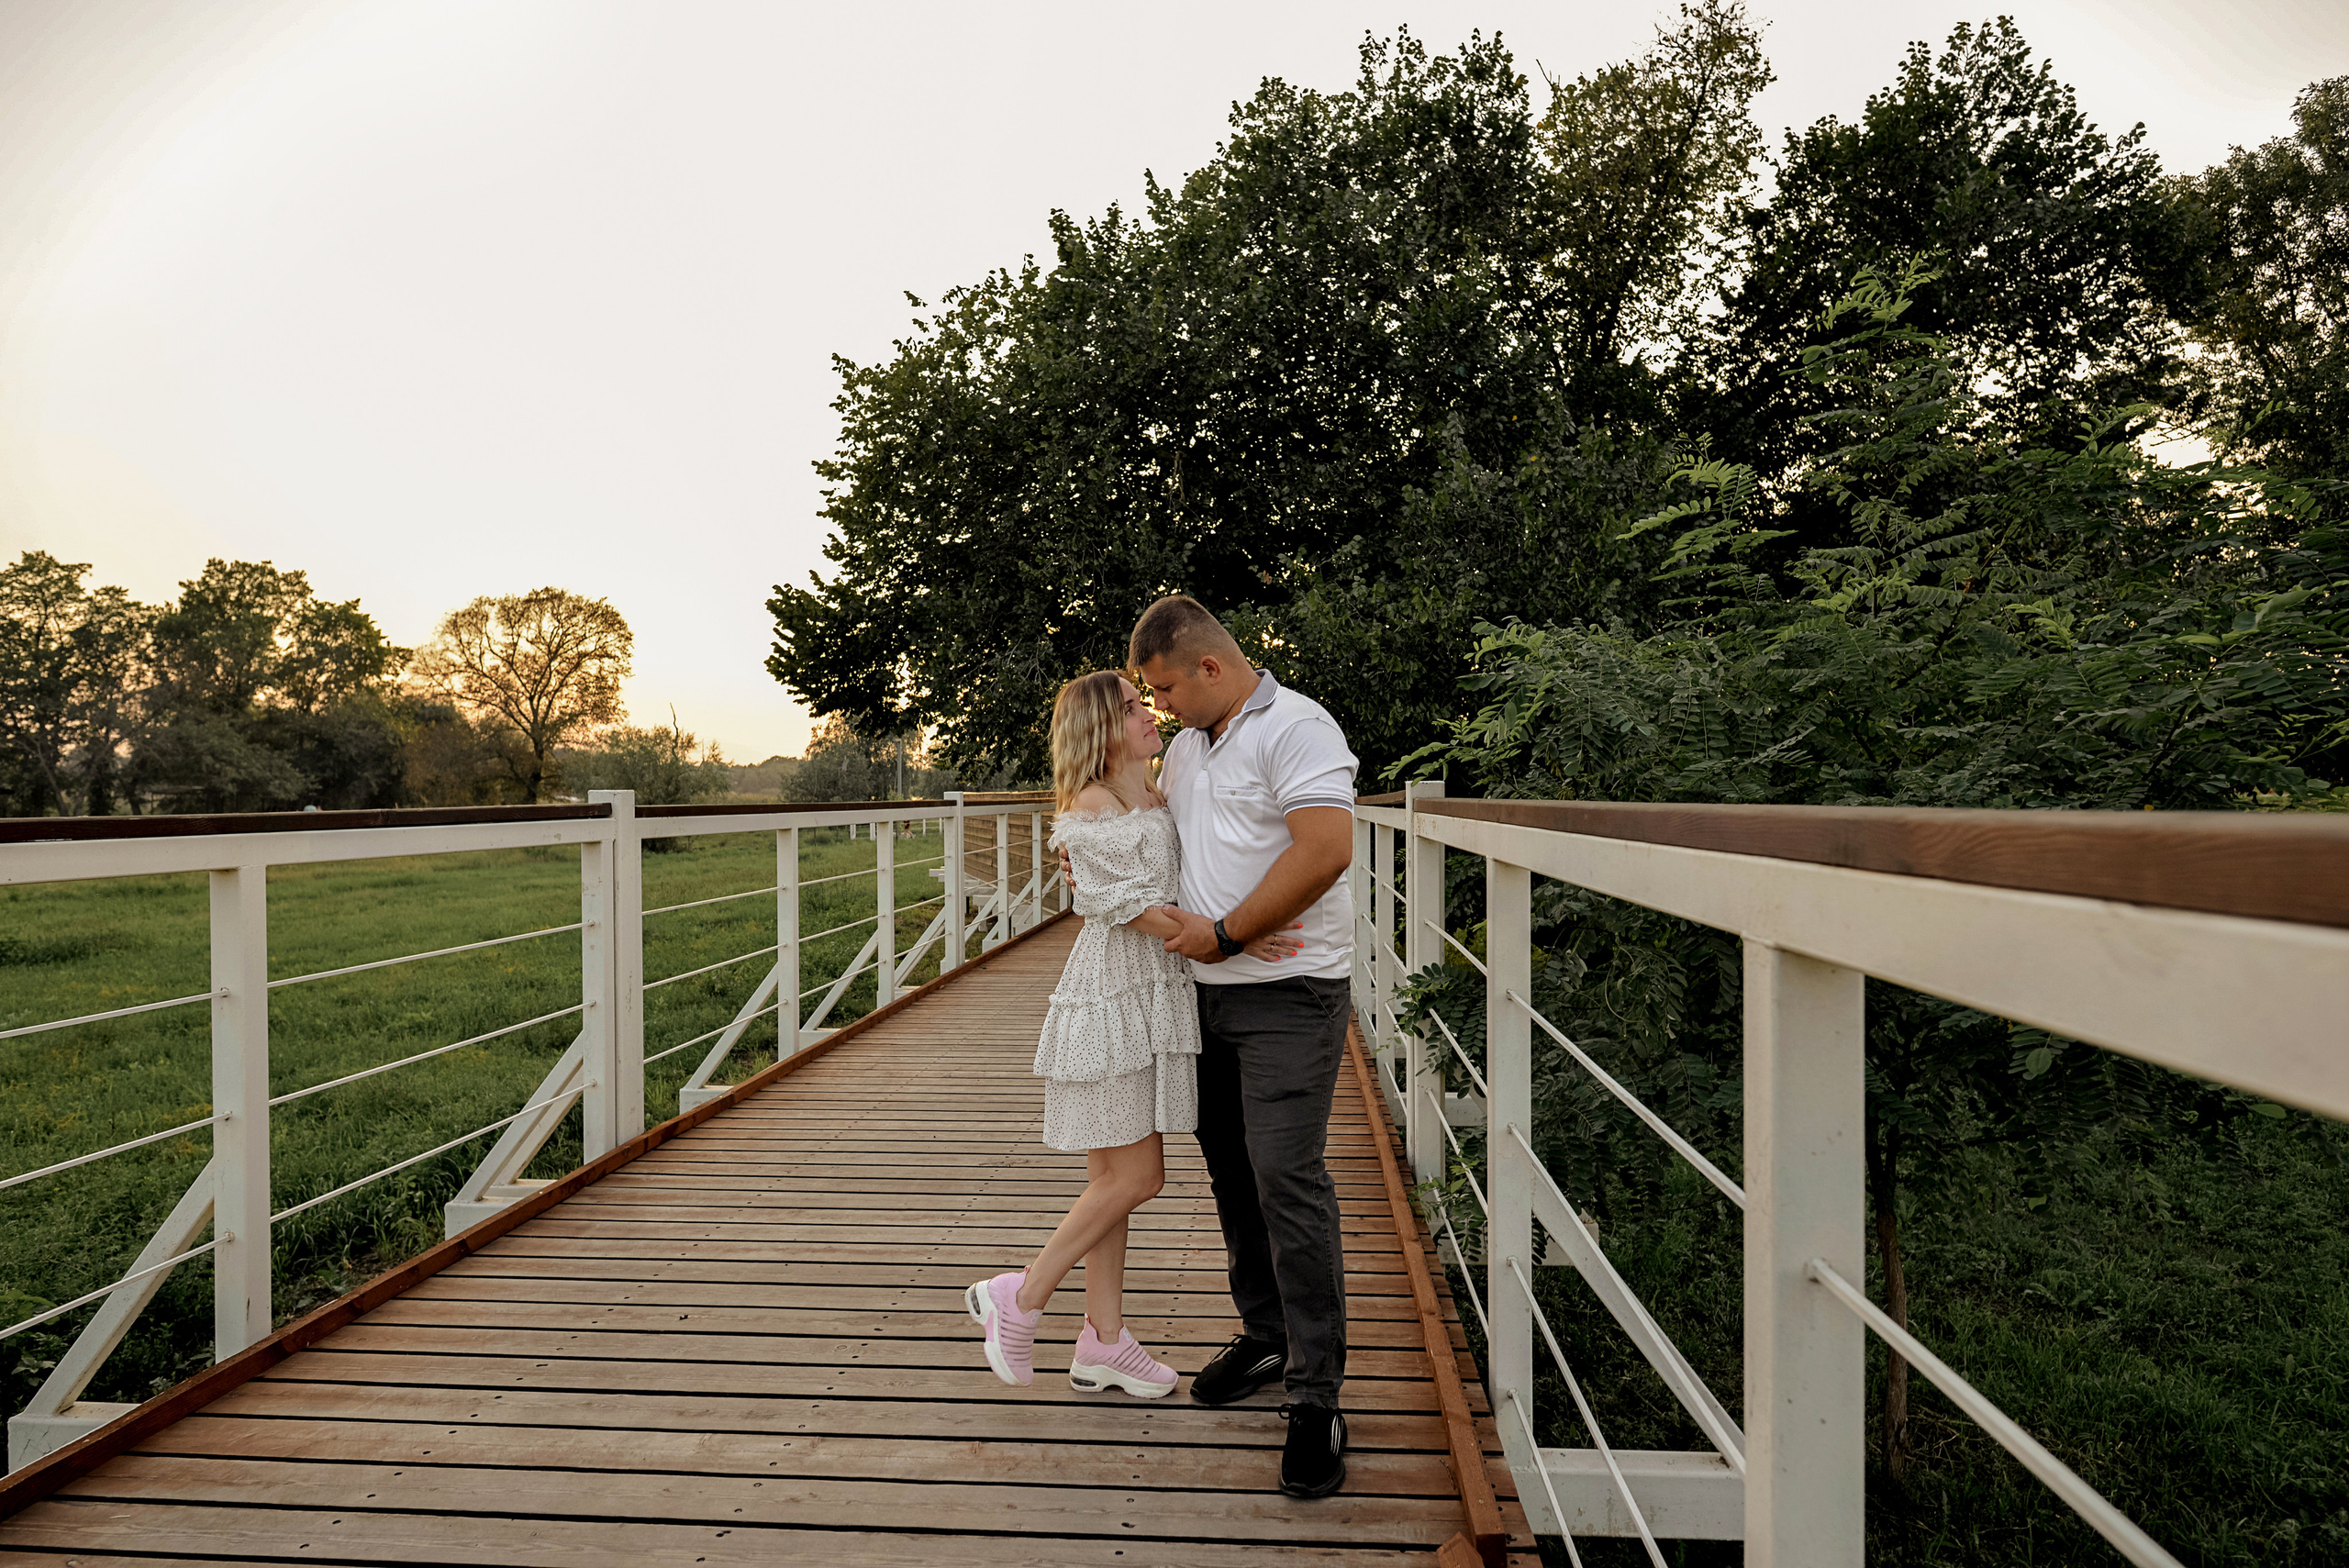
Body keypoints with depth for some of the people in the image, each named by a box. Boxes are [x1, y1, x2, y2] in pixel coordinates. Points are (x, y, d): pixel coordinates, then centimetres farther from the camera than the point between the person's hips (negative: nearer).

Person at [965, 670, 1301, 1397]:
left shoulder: (1159, 802, 14)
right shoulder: (1093, 805, -11)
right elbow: (1134, 907, -18)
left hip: (1153, 996, 8)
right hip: (1111, 994, -8)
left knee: (1117, 1177, 11)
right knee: (1132, 1177, -5)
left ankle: (1102, 1341, 20)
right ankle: (1018, 1298, 11)